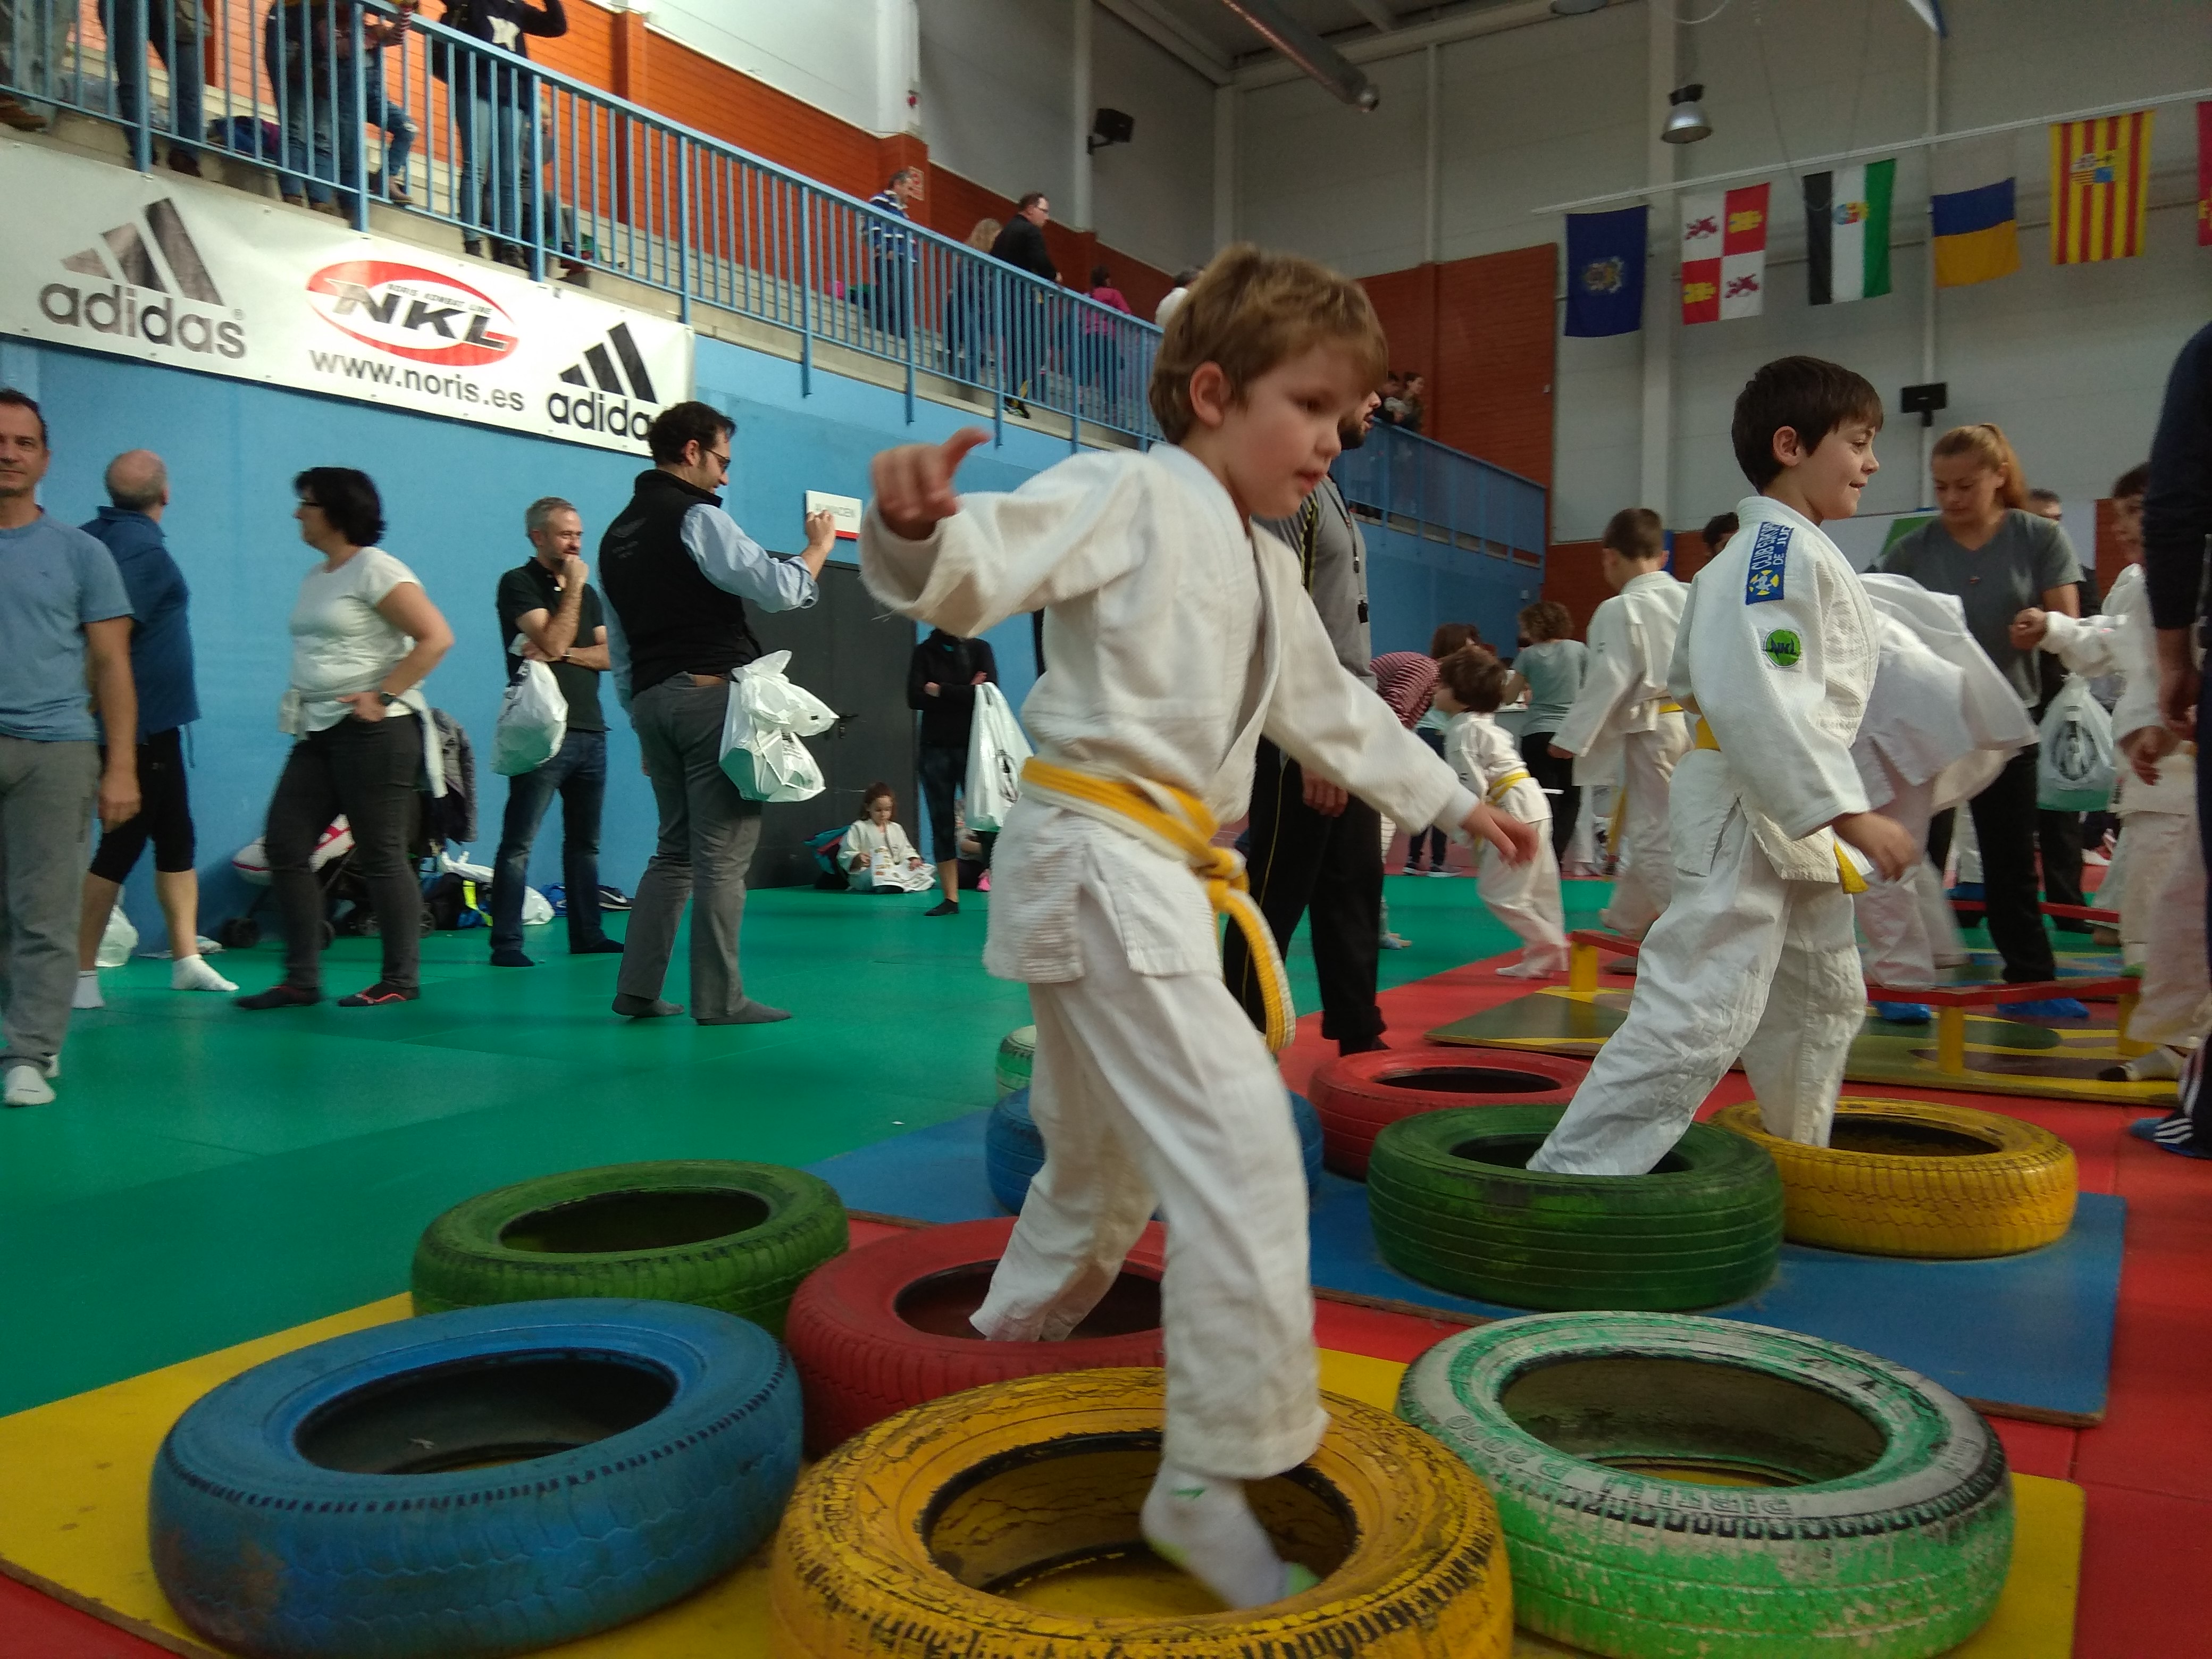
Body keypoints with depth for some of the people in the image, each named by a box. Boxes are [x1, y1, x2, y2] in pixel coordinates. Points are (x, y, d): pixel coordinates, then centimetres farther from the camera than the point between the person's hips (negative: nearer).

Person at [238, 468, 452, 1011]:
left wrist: (383, 696, -19)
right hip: (318, 733, 9)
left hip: (371, 730, -9)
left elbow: (436, 637, -17)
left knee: (380, 855, -5)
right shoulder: (314, 578, 19)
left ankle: (402, 979, 4)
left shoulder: (375, 569, -8)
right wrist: (297, 701, 15)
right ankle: (301, 979, 8)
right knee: (284, 844, 3)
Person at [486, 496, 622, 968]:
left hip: (590, 731, 7)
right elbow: (553, 641, -14)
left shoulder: (586, 592, 20)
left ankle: (587, 934, 17)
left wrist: (566, 654, -8)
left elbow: (610, 654, 9)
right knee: (519, 842, -8)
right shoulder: (519, 584, -1)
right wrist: (574, 586, -7)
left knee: (585, 840, 11)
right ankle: (506, 943, -8)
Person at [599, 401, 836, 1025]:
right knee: (723, 852, -4)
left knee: (674, 849, 14)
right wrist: (818, 547, 5)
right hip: (714, 693, -8)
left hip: (652, 700, 8)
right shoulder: (697, 518, -7)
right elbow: (780, 589, -13)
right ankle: (718, 999, -1)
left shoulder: (617, 535, 18)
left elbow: (619, 650, 19)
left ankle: (637, 989, 11)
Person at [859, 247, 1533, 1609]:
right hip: (1098, 867, -10)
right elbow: (981, 570, -22)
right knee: (1241, 1152, -15)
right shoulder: (1129, 496, -7)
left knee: (1103, 1169, 21)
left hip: (1163, 882, 10)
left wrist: (1454, 800, 38)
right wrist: (916, 526, -45)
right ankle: (1213, 1484, -3)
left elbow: (1336, 713, 31)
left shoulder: (1268, 573, 20)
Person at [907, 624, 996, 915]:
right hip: (935, 749, 2)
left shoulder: (980, 649, 5)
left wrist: (939, 690, -8)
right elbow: (915, 698, -4)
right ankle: (950, 899, 5)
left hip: (973, 747, -2)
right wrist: (965, 693, -9)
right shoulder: (924, 652, 8)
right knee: (942, 824, 2)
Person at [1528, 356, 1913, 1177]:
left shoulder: (1771, 549, 15)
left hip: (1793, 818, 11)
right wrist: (1848, 813, -29)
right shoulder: (1783, 548, -16)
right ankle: (1567, 1180, -11)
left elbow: (1694, 675, 21)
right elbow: (1759, 696, -28)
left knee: (1822, 1000, 23)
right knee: (1697, 1014, -15)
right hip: (1748, 811, -11)